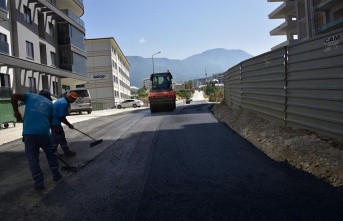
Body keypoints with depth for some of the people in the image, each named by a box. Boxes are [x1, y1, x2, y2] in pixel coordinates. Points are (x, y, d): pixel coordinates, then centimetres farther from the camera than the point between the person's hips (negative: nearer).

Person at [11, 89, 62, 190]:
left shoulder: (30, 96, 18)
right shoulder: (49, 102, 19)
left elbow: (14, 96, 2)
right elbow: (51, 120, 15)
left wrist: (16, 111, 9)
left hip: (29, 132, 0)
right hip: (44, 132, 1)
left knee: (32, 158, 8)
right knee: (51, 154, 20)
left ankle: (39, 183, 10)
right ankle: (56, 175, 32)